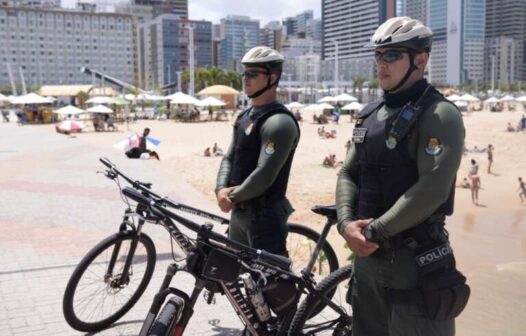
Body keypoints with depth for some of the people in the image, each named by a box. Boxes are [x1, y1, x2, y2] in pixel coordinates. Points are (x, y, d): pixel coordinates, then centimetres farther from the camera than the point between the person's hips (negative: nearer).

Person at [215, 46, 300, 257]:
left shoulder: (278, 122, -18)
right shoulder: (245, 117, 13)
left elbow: (264, 176, -25)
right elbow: (229, 158, 11)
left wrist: (233, 197, -12)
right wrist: (221, 190, -8)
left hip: (265, 214, -10)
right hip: (240, 213, 10)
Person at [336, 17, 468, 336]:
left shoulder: (439, 114, -12)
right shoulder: (370, 114, 11)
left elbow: (431, 189, -22)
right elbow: (348, 173, 10)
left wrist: (375, 232, -18)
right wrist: (347, 223, -8)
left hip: (414, 259, -7)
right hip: (366, 252, 8)